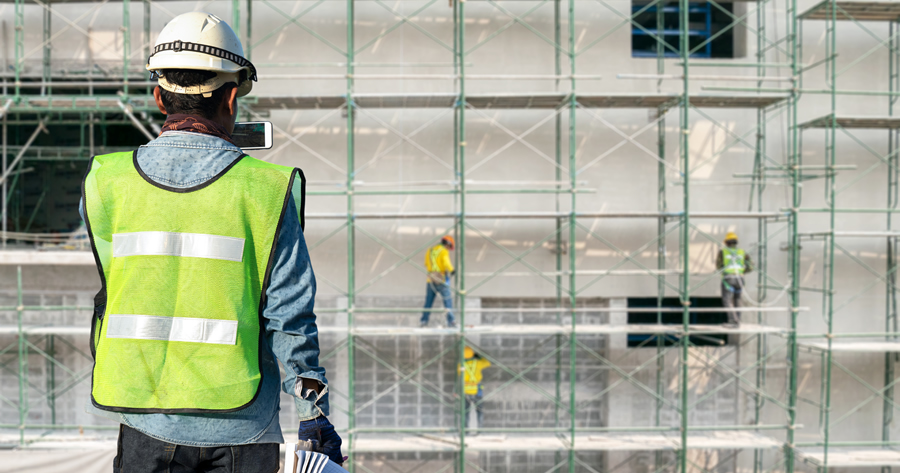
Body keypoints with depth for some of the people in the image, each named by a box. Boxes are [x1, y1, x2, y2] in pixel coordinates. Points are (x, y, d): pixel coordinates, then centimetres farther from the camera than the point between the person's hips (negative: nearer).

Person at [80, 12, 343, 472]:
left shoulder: (106, 181, -3)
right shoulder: (266, 190, -10)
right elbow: (290, 317, -9)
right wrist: (314, 415, 2)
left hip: (147, 424, 2)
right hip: (240, 433, -2)